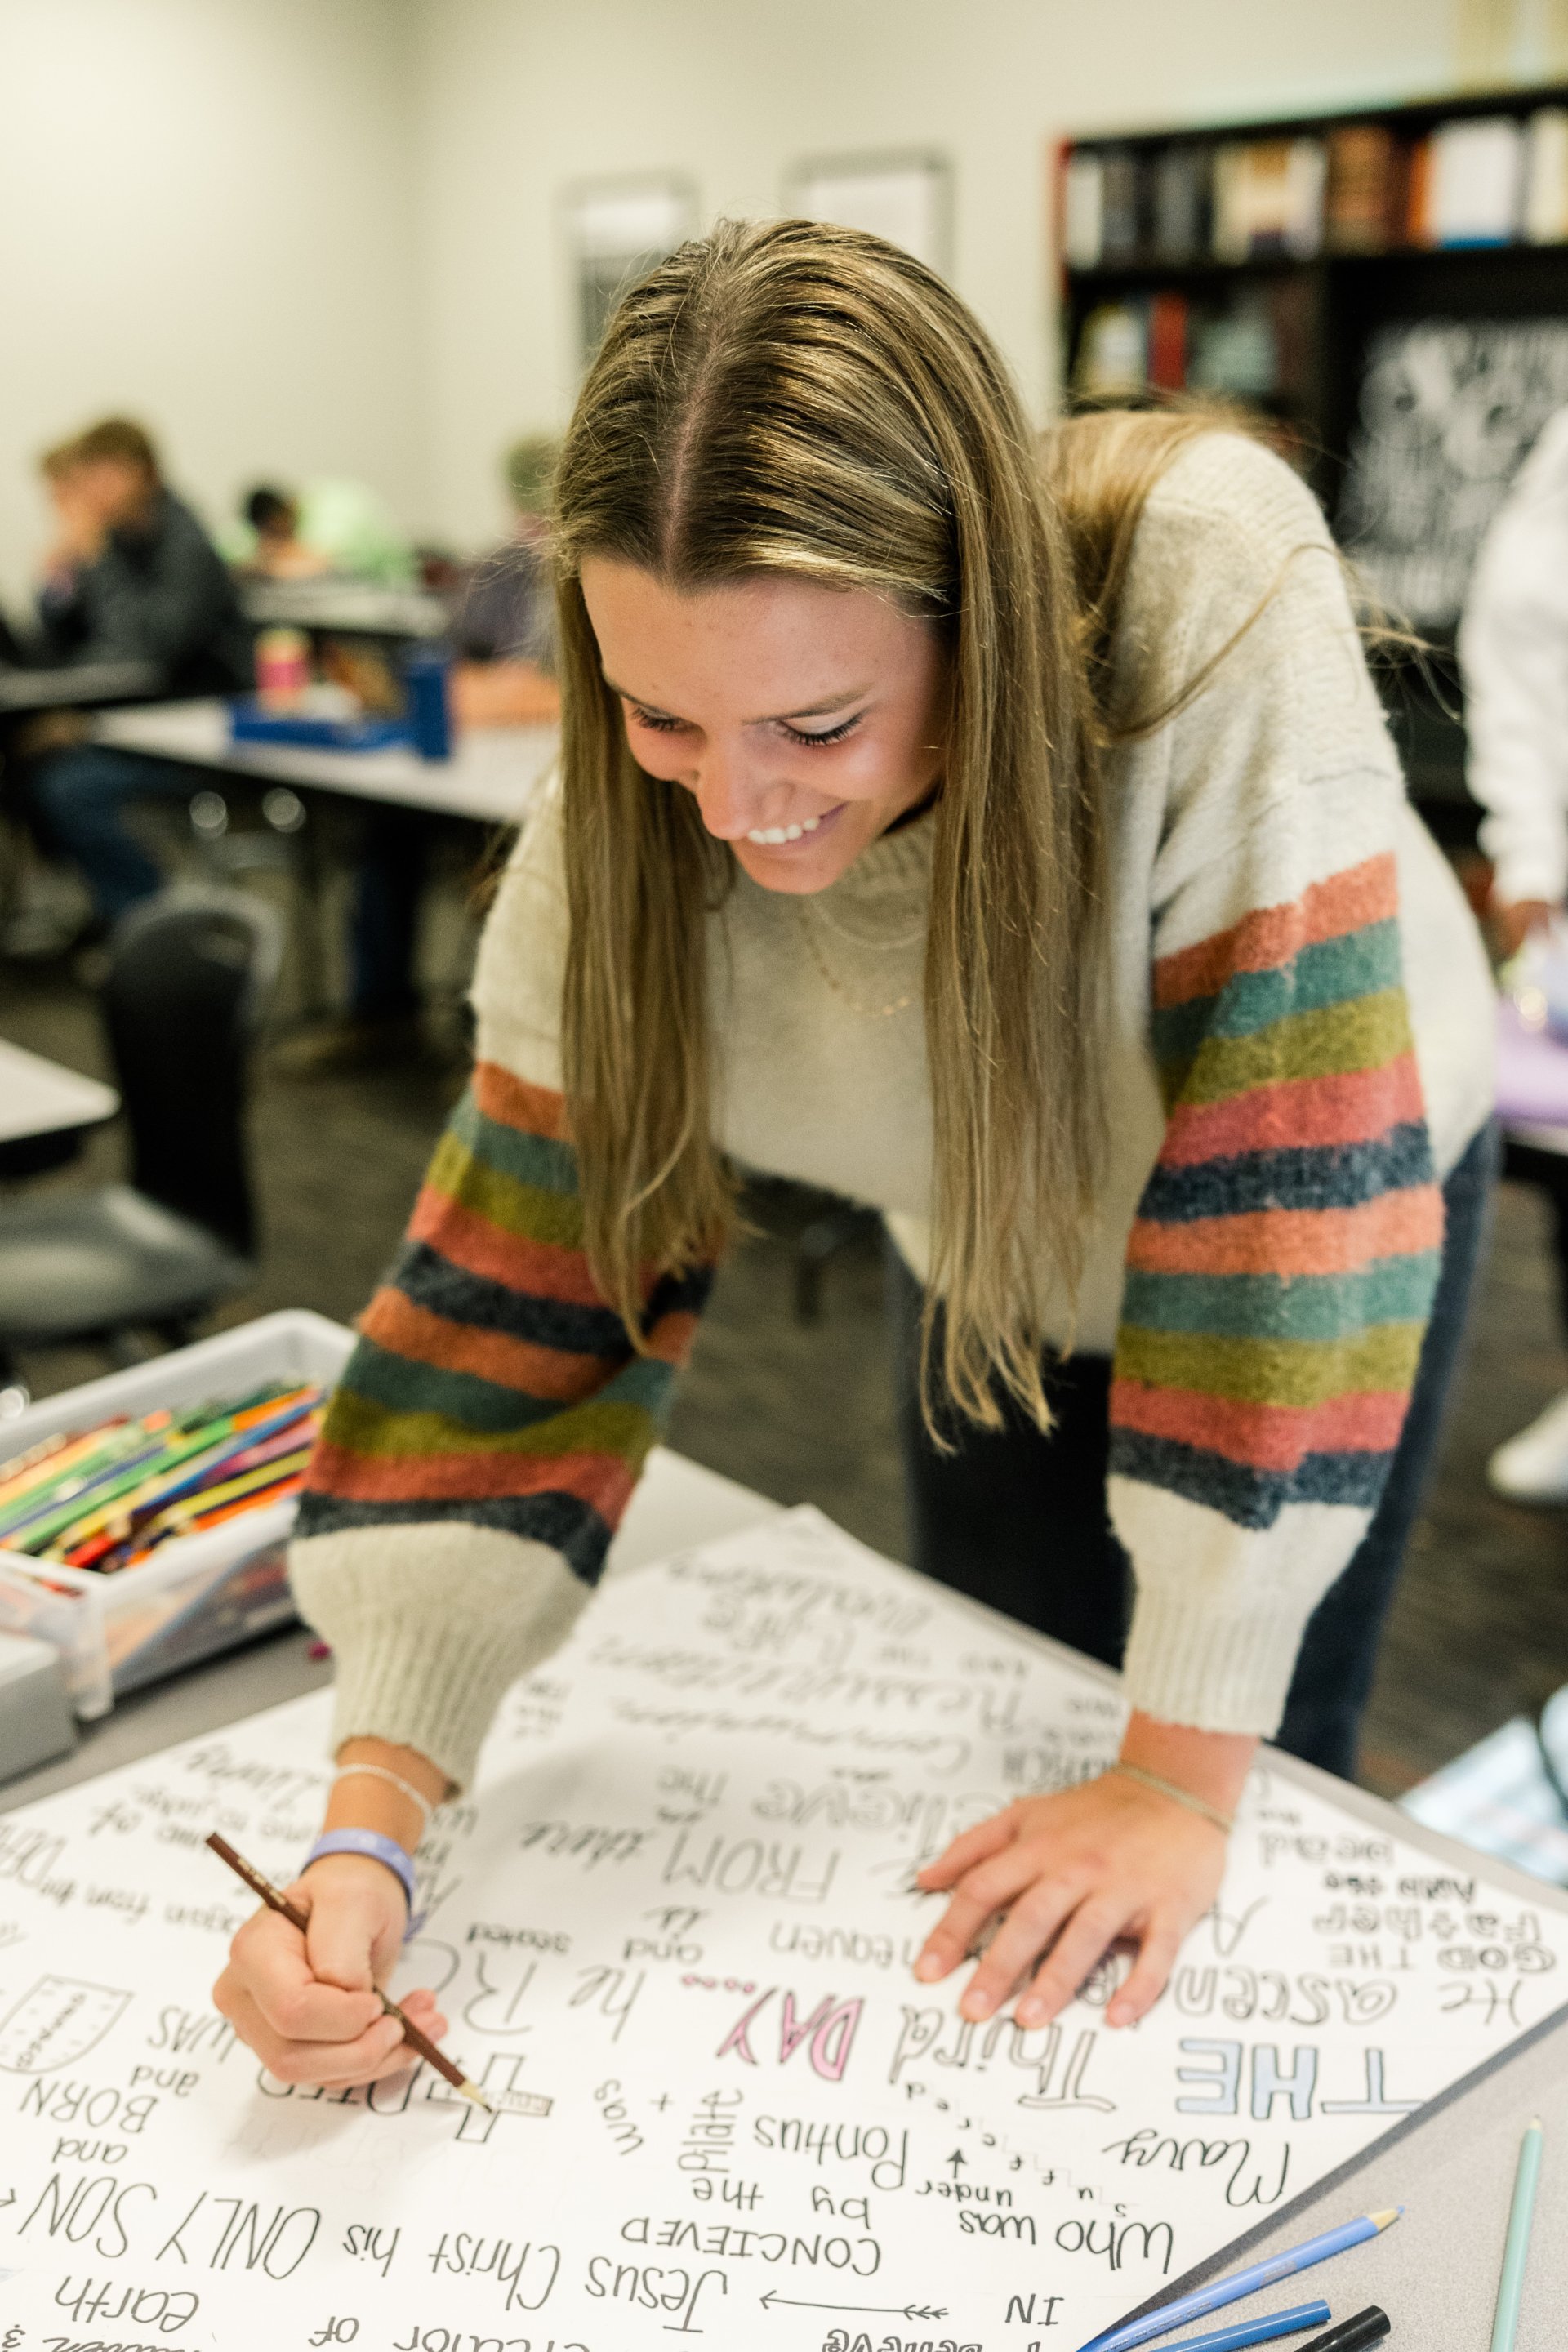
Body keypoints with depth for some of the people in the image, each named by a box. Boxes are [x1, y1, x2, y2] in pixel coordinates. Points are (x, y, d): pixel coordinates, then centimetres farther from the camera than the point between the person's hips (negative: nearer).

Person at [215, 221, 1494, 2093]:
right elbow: (525, 1287, -24)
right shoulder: (622, 823, -28)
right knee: (993, 1764, 17)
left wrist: (1187, 1776, -34)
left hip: (1336, 1197, -2)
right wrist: (367, 1826, -33)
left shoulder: (1209, 598, -40)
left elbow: (1282, 1179, -39)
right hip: (997, 1259, 3)